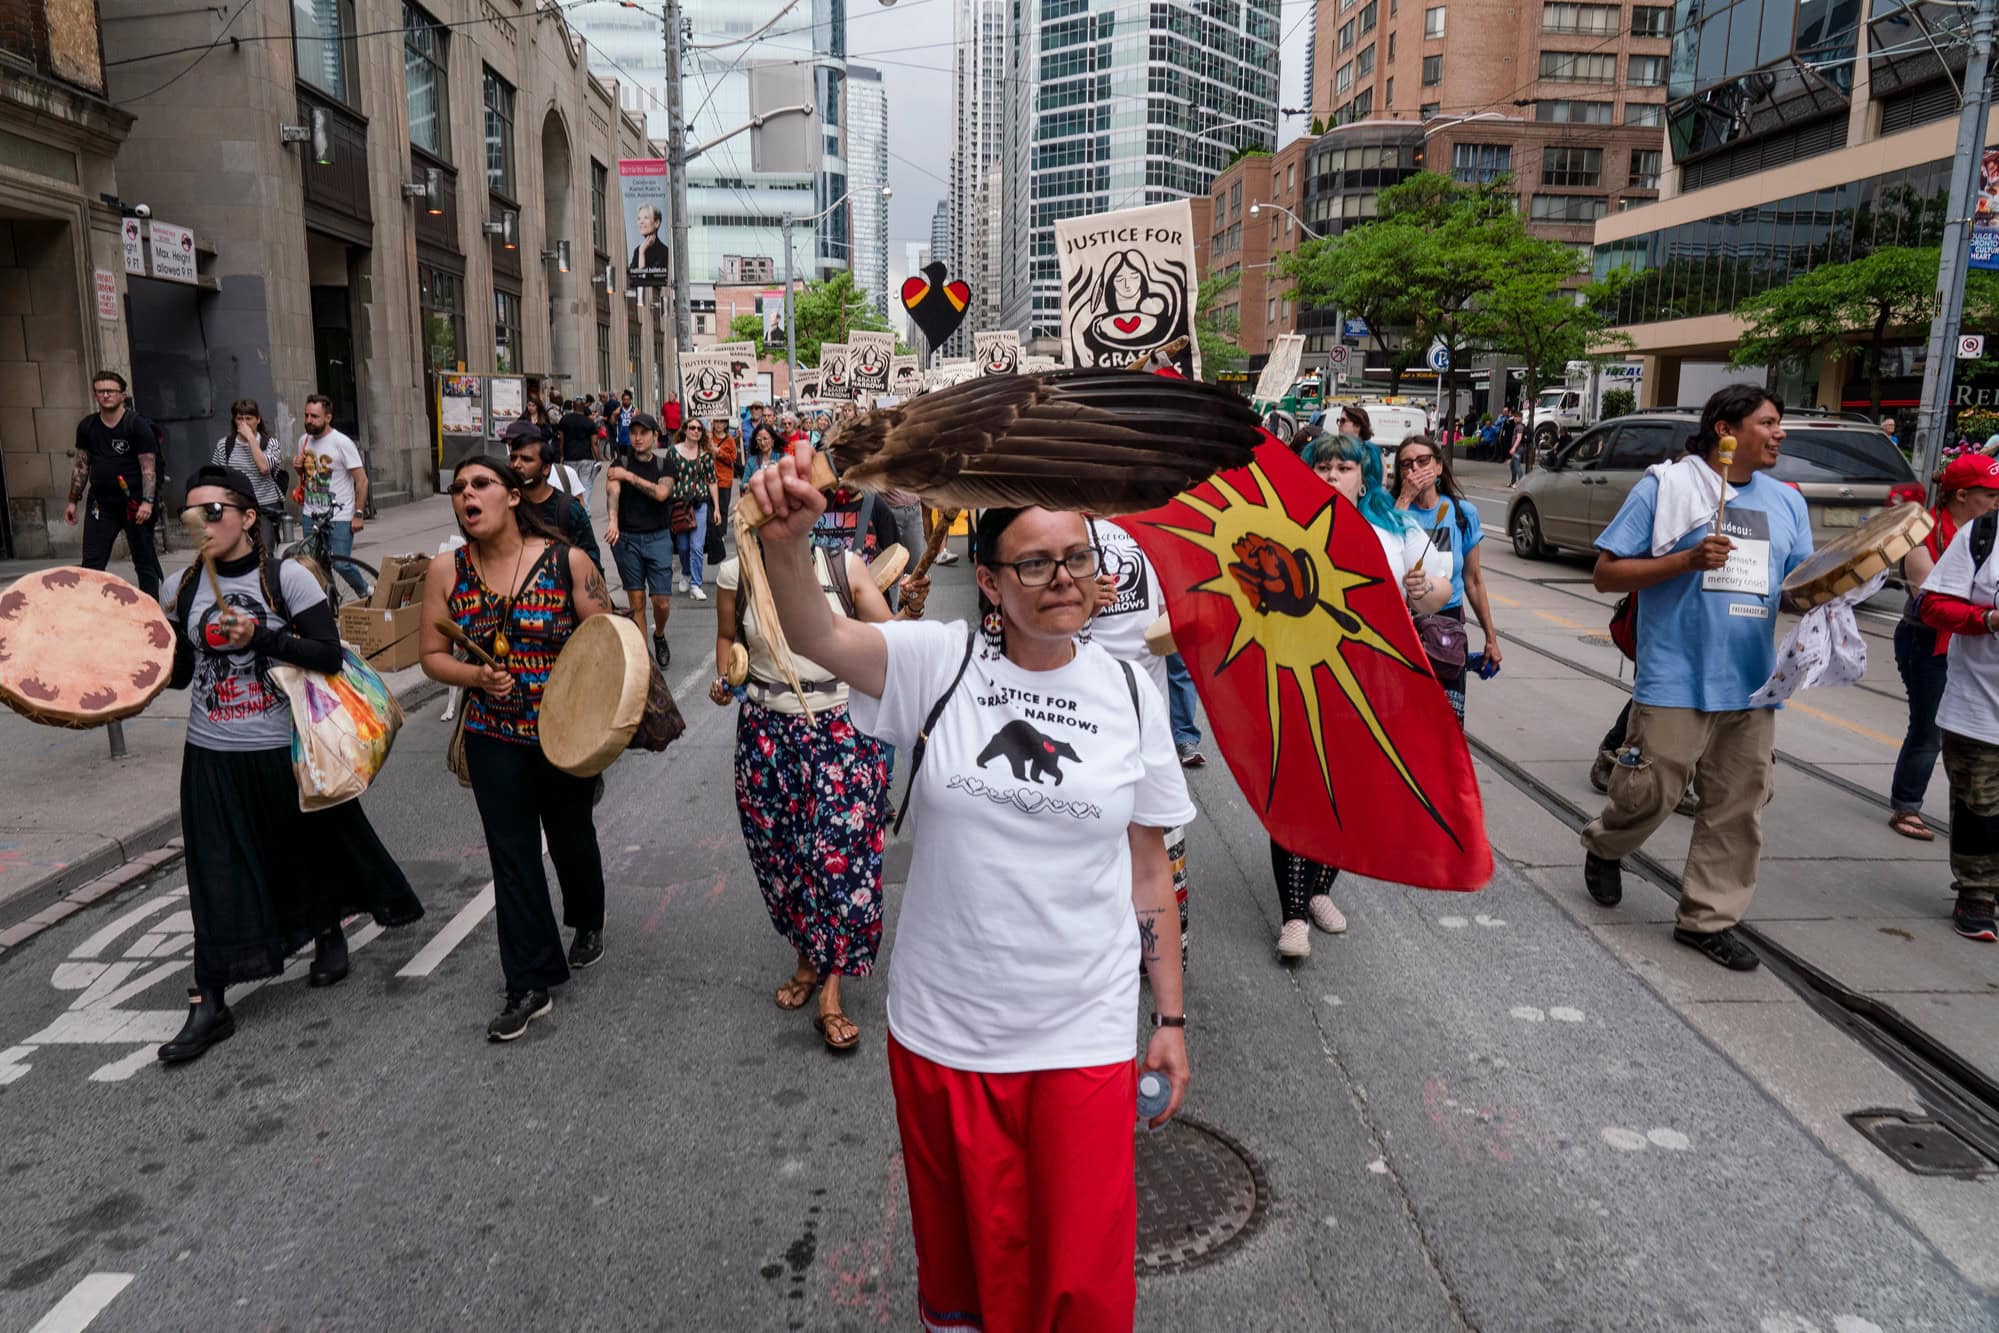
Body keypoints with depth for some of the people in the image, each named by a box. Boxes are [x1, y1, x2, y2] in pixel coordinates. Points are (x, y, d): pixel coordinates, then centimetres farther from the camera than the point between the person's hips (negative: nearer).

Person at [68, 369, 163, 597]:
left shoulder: (138, 425, -6)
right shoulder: (87, 426, 9)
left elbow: (148, 467, -10)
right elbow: (81, 465, 16)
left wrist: (147, 501, -20)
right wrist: (73, 500, 13)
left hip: (134, 502, -4)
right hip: (100, 502, 4)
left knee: (144, 561, 3)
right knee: (91, 562, 1)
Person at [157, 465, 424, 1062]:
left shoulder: (288, 579, -10)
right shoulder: (183, 588, 3)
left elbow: (330, 655, -16)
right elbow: (179, 670, 10)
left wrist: (258, 635, -24)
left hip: (285, 750, -3)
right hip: (212, 758, 3)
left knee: (309, 851, 15)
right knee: (216, 877, 2)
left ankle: (328, 933, 44)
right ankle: (207, 1006, 9)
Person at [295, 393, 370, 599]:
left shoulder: (341, 443, -12)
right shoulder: (304, 441, 7)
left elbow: (362, 480, -12)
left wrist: (358, 514, -15)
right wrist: (299, 467, -2)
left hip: (339, 517, -6)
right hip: (311, 516, 6)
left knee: (341, 564, -7)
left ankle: (365, 593, 19)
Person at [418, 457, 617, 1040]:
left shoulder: (567, 561, -12)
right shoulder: (447, 572, -4)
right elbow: (433, 655, 2)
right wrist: (475, 677, -18)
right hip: (494, 739, 1)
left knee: (571, 837, 20)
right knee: (513, 856, 3)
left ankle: (587, 921, 50)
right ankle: (530, 986, 13)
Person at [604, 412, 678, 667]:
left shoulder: (664, 465, 6)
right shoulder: (621, 463, 3)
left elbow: (661, 493, -14)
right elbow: (612, 491, -17)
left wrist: (629, 476, -13)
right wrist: (613, 522, -35)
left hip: (658, 537, 0)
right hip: (627, 538, 0)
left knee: (662, 602, -3)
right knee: (637, 602, 3)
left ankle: (659, 636, 28)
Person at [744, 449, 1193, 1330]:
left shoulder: (1127, 693, -2)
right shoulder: (941, 663, -7)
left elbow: (1148, 868, 4)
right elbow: (817, 637, -25)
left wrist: (1171, 1018, 6)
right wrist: (787, 540, -45)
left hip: (1082, 1036, 0)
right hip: (943, 1028, 0)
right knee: (964, 1249, 20)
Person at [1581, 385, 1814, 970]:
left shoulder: (1786, 501, 13)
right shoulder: (1666, 487, -3)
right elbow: (1607, 572, -6)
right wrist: (1687, 559, -17)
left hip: (1752, 683, 5)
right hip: (1675, 680, -5)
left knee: (1738, 807, 7)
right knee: (1649, 792, 0)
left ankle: (1709, 917, 19)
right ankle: (1604, 848, 32)